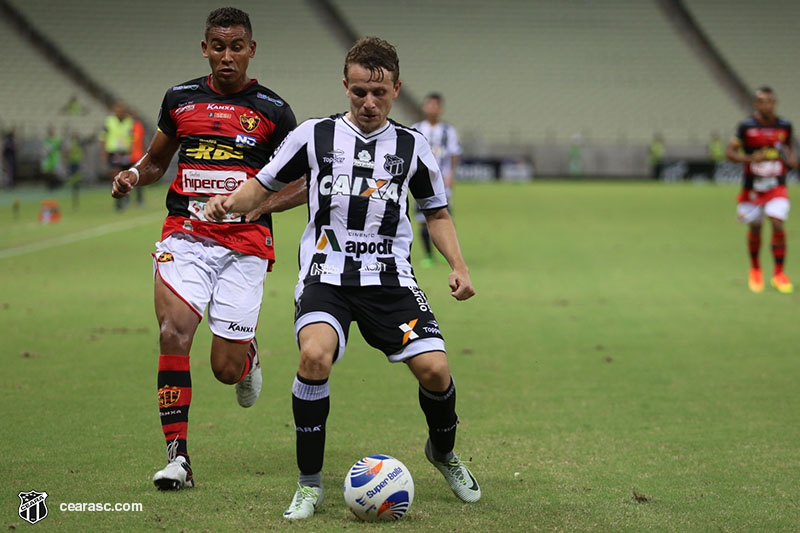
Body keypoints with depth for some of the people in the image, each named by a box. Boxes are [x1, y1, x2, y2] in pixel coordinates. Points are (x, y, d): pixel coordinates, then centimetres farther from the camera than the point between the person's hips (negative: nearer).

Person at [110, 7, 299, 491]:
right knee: (174, 332, -22)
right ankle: (177, 458, -16)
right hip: (185, 238, 2)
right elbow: (156, 160, 24)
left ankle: (248, 355, 36)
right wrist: (134, 175, 2)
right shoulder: (180, 100, 10)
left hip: (244, 244, -2)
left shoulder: (273, 111, 2)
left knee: (226, 369, -4)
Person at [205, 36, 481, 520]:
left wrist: (458, 266, 4)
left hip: (390, 278, 2)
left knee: (434, 368, -14)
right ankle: (309, 485, -13)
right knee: (315, 355, -30)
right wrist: (230, 202, -10)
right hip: (327, 275, -2)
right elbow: (264, 185, 12)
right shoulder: (315, 135, 4)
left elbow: (437, 211, 19)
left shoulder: (412, 146, 7)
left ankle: (443, 453, 21)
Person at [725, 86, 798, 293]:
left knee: (778, 224, -15)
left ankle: (779, 273, -4)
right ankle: (755, 270, 31)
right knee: (755, 228, 7)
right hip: (752, 187, 0)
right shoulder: (747, 126, -8)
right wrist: (750, 158, -22)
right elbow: (729, 152, -6)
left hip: (777, 186, 1)